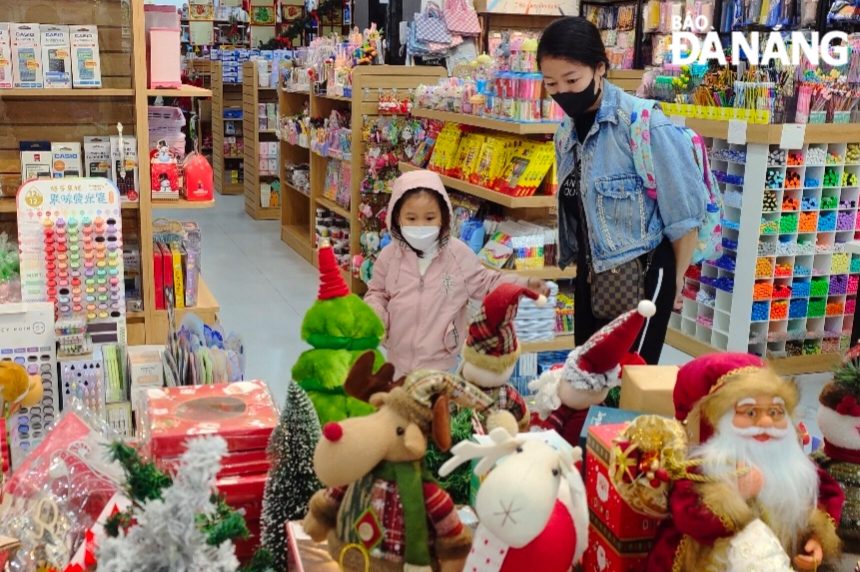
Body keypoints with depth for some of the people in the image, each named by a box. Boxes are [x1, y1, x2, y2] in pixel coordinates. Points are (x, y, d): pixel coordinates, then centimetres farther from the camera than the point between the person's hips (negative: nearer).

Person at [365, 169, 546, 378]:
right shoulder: (389, 256, -6)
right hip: (398, 359, 2)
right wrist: (373, 314, -13)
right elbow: (377, 293, 7)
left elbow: (485, 283, 2)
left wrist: (524, 284, -8)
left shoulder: (459, 253, -9)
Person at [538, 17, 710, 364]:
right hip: (591, 273, 7)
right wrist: (583, 266, 16)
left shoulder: (645, 124, -20)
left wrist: (676, 280, -5)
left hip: (642, 272, -7)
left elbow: (685, 211, -15)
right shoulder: (566, 133, 3)